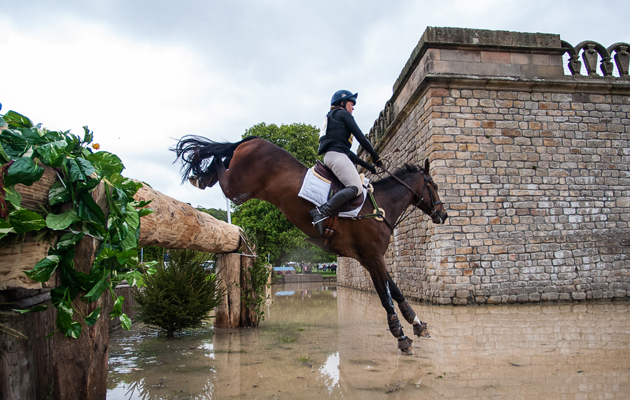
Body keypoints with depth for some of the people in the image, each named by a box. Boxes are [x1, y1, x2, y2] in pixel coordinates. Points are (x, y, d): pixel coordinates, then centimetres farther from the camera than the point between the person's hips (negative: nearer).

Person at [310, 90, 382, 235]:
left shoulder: (330, 118, 34)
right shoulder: (343, 114, 7)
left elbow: (347, 151, 30)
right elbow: (360, 137, -1)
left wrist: (366, 165, 26)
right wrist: (375, 157, 10)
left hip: (329, 156, 10)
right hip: (336, 155, -10)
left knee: (360, 182, 10)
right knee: (356, 187, -24)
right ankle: (322, 211, -41)